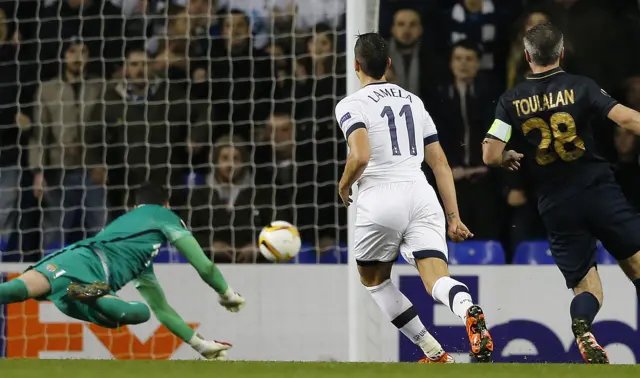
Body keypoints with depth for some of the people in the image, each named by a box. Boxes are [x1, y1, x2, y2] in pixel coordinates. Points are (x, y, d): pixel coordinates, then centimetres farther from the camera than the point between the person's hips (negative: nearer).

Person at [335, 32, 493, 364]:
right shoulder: (413, 100, 20)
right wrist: (453, 217, 19)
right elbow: (440, 164, 18)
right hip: (421, 196, 4)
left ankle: (435, 354, 13)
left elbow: (361, 156, -17)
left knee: (373, 279, 20)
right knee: (437, 279, -9)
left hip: (380, 200, -4)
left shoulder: (351, 105, 1)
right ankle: (468, 310, -46)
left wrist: (344, 185, 4)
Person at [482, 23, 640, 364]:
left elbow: (490, 156, -3)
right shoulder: (581, 86, -1)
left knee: (586, 284, 6)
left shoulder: (511, 101, 3)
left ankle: (582, 325, -27)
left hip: (555, 206, 2)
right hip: (599, 191, -2)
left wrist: (509, 158, 18)